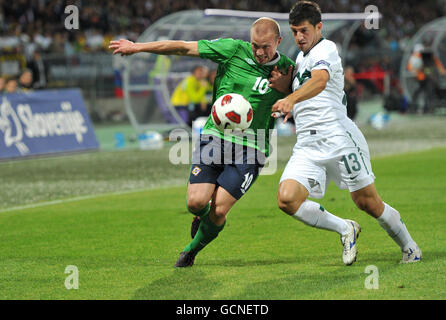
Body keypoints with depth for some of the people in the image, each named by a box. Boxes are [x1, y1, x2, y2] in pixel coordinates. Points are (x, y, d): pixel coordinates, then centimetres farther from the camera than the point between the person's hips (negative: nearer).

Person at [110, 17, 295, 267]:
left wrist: (284, 87, -12)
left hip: (249, 150, -1)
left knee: (218, 211, -10)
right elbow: (185, 48, 0)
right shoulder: (234, 50, -3)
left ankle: (193, 250, 19)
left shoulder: (286, 70, -1)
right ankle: (203, 215, 26)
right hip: (215, 135, 1)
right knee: (196, 202, -13)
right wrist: (138, 47, 0)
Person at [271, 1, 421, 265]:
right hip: (307, 145, 7)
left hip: (338, 138, -7)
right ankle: (345, 229, 2)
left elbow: (320, 80, -27)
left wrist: (290, 100, -46)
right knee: (287, 199, -15)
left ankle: (410, 248, 20)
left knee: (368, 202, -3)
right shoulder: (300, 59, 22)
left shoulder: (325, 48, -5)